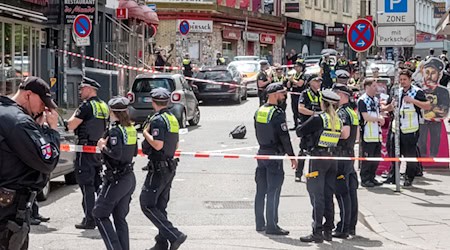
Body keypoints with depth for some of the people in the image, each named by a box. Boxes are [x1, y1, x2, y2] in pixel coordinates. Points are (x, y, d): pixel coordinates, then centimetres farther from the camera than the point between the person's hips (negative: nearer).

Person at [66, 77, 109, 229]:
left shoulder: (87, 105, -14)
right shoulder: (104, 106, 11)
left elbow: (70, 126, -15)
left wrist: (74, 115, 1)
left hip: (86, 149, -8)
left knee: (86, 185, -5)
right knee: (99, 183, 15)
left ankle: (89, 220, -7)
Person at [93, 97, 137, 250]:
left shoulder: (115, 130, -17)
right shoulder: (131, 129, 8)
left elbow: (116, 153, -27)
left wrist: (103, 147, -10)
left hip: (116, 179, -8)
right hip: (129, 178, 8)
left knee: (100, 214, 0)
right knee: (120, 218, 14)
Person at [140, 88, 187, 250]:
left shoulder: (158, 120, -16)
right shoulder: (172, 118, 13)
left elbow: (157, 145, -25)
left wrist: (146, 133, -11)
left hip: (159, 168, -9)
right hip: (170, 167, 9)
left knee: (147, 204, -7)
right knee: (160, 206, 14)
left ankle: (174, 236, -15)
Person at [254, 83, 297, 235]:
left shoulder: (259, 111, 8)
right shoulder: (278, 113, -16)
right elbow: (284, 137, -16)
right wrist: (292, 156, -9)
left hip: (262, 153, 8)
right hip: (275, 155, -8)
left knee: (261, 190, 12)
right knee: (273, 192, -5)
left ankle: (260, 223, 18)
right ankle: (271, 226, -4)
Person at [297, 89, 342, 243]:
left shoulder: (318, 118, -10)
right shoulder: (338, 120, 8)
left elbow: (299, 132, -6)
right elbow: (339, 138, 12)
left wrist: (309, 135, 15)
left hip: (318, 157, -6)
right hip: (332, 158, 6)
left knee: (317, 195, -4)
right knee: (328, 196, 11)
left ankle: (317, 232, -6)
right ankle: (328, 230, 15)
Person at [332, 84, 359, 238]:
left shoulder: (342, 113, -14)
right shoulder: (353, 112, 16)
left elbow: (345, 133, -27)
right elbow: (356, 136, 21)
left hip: (341, 156, -10)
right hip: (350, 154, 10)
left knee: (342, 193, -7)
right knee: (351, 191, 11)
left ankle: (343, 229, -6)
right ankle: (351, 226, 17)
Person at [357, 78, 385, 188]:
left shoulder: (376, 100, 17)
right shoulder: (362, 100, -9)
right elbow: (365, 117, -16)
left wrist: (381, 119, 0)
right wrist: (378, 119, -8)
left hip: (377, 134, 8)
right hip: (367, 135, -8)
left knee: (376, 157, 9)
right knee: (367, 158, -4)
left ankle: (372, 178, 19)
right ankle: (365, 179, 3)